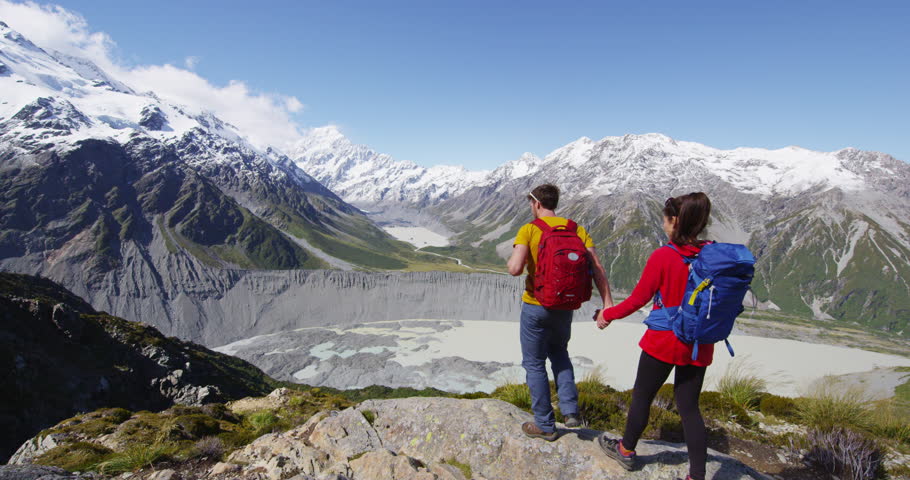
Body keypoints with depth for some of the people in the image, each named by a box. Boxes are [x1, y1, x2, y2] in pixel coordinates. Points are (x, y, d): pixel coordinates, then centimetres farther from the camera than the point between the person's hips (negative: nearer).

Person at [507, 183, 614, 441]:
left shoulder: (528, 230, -12)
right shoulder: (576, 229, 1)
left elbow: (515, 268, -24)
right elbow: (597, 267, -7)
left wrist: (513, 257, -1)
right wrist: (607, 302, -8)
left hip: (536, 306, -5)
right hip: (565, 306, 5)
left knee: (534, 364, 11)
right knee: (559, 352, 28)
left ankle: (545, 425, 20)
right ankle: (570, 410, 19)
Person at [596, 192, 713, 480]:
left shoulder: (662, 256, -19)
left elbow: (639, 298, -12)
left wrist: (609, 314, 3)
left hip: (663, 341, -4)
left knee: (642, 395, 15)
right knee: (689, 406, 14)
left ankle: (626, 450, 35)